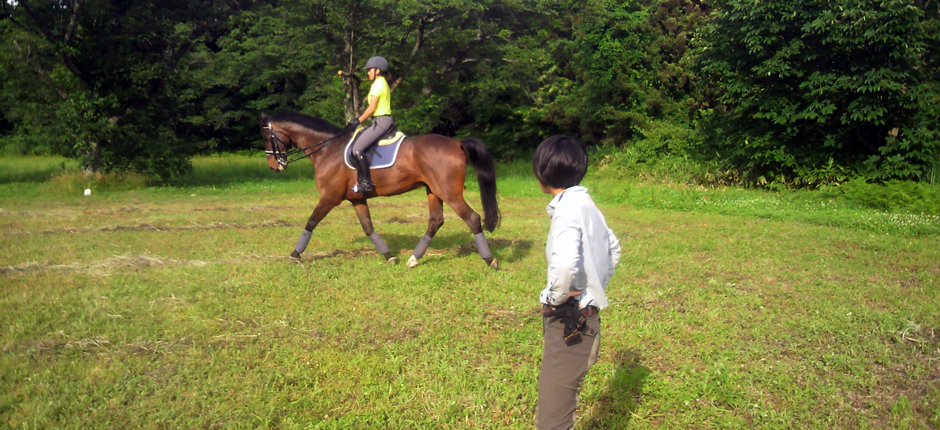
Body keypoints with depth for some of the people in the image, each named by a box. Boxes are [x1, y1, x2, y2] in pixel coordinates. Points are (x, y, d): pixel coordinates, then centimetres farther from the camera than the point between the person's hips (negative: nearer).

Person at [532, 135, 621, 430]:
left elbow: (565, 264, -37)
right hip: (586, 314, 10)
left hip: (569, 321, -10)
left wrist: (556, 297, -20)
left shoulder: (568, 209, -19)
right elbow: (613, 249, 26)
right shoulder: (585, 204, 9)